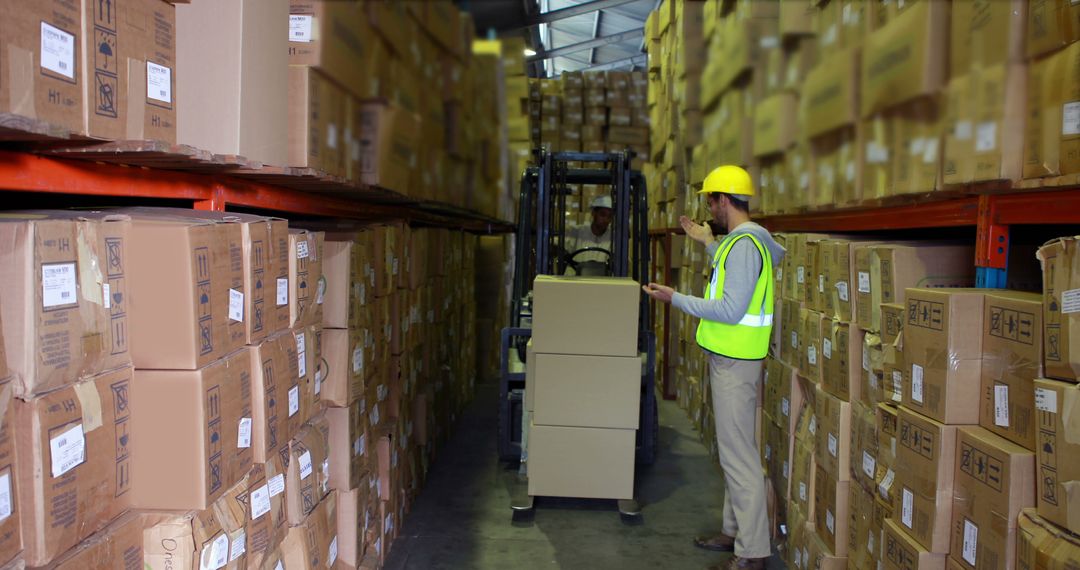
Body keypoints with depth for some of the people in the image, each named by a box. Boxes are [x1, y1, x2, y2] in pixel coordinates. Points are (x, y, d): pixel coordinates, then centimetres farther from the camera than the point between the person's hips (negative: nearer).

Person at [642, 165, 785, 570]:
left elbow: (731, 311, -24)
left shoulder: (744, 243, -19)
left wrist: (676, 299, -17)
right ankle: (735, 531, 29)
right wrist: (708, 242, 30)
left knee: (738, 454, -6)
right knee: (732, 449, 17)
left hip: (735, 362, -11)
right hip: (728, 358, 11)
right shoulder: (743, 238, 13)